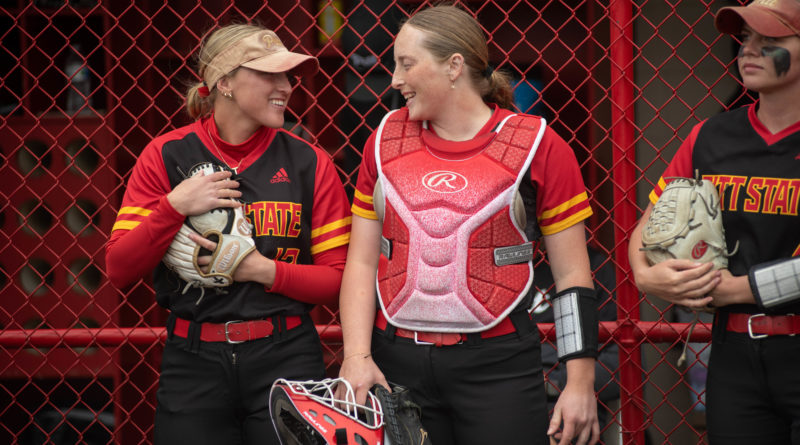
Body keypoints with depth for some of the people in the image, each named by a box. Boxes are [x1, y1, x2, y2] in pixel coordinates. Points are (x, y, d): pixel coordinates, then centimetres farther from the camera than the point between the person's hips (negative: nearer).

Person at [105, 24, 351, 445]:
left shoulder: (309, 162, 1)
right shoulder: (166, 156, 0)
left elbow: (338, 279, 0)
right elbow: (120, 269, -3)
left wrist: (265, 270, -15)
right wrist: (174, 206, -16)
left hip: (284, 359, 0)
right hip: (194, 363, 0)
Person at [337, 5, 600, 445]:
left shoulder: (537, 146, -1)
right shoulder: (386, 141, 9)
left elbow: (572, 276, 0)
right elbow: (361, 263, 8)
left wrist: (580, 383, -3)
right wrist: (356, 356, -5)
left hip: (497, 366, -3)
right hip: (397, 364, 3)